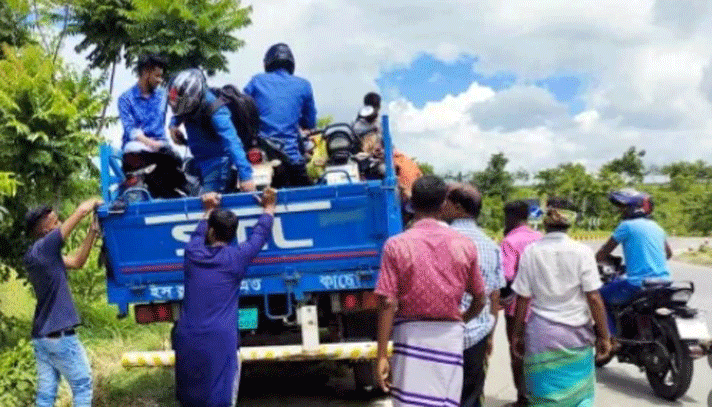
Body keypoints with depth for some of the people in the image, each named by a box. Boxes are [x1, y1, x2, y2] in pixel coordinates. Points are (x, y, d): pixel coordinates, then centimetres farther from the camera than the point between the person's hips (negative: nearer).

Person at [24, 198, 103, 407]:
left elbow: (76, 262, 19)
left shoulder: (42, 253, 10)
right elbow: (81, 210, -17)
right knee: (82, 384, 5)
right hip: (59, 335, -8)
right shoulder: (44, 248, -15)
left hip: (41, 336, 8)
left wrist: (93, 231, 13)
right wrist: (95, 202, 3)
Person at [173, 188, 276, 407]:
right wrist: (269, 207, 32)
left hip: (186, 339, 4)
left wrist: (209, 212, 47)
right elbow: (259, 234, 15)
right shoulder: (236, 258, -1)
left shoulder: (192, 253, 7)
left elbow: (198, 234, 30)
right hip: (220, 340, -4)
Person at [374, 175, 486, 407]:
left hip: (412, 335, -2)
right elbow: (479, 301, 8)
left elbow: (388, 303, -10)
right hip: (451, 336, 3)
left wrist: (382, 355, -5)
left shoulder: (397, 245, -8)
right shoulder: (465, 246, -1)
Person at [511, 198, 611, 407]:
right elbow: (594, 298, -8)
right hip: (576, 335, 0)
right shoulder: (582, 252, -7)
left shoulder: (531, 252, -4)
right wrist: (603, 336, 1)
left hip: (541, 335, 0)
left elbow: (523, 299, -2)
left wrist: (517, 334, 8)